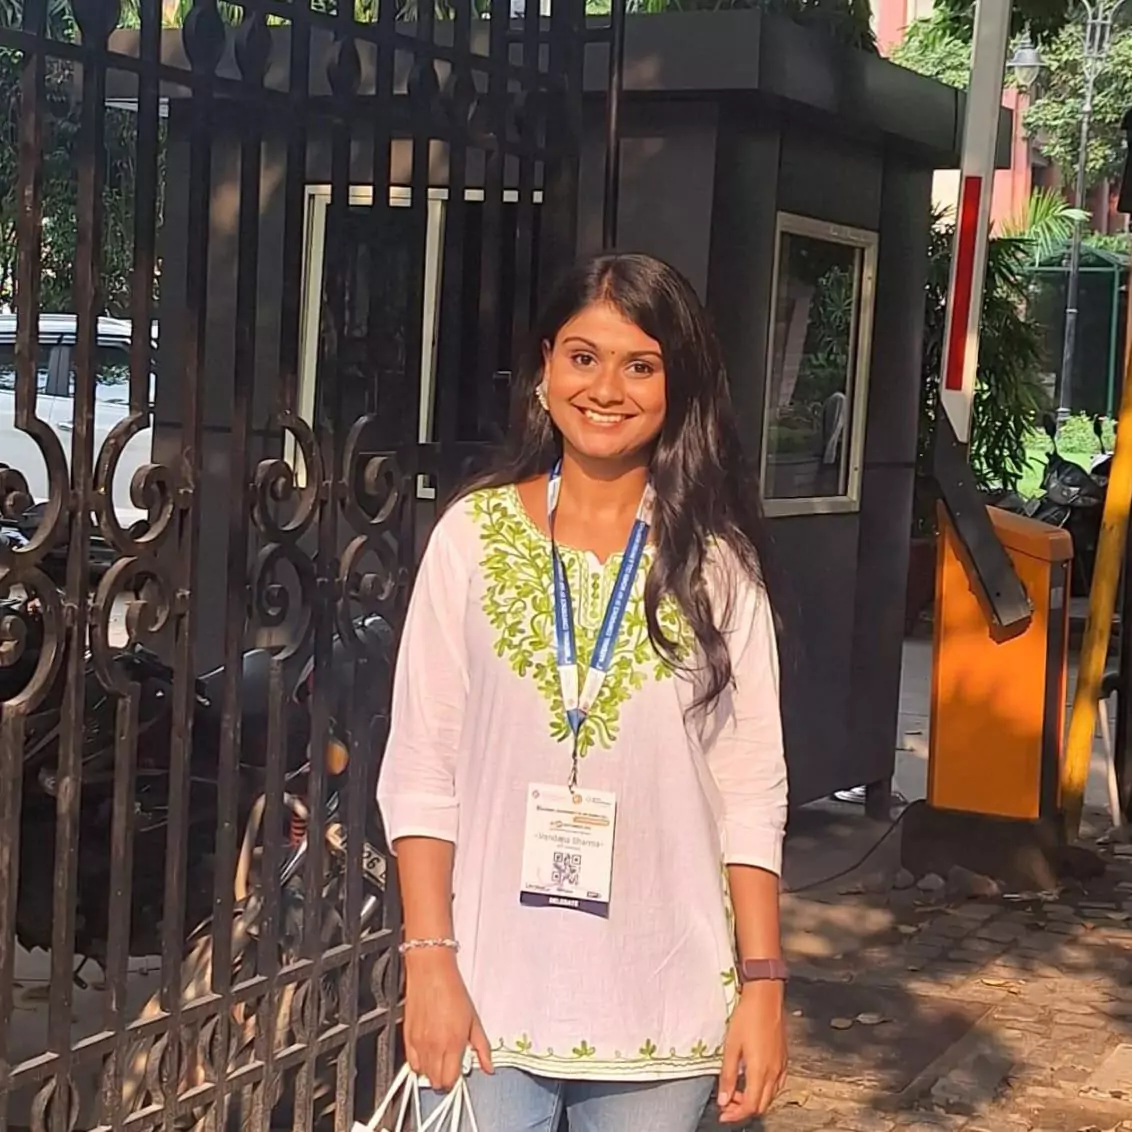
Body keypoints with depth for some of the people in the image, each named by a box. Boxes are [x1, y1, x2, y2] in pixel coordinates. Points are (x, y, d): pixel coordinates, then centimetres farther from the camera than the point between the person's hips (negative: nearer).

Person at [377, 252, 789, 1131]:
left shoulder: (715, 562, 0)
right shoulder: (473, 537, -2)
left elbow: (751, 791, 0)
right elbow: (420, 772, -1)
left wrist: (762, 983, -4)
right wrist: (430, 959, -7)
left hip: (662, 1009, 1)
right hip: (494, 993, 0)